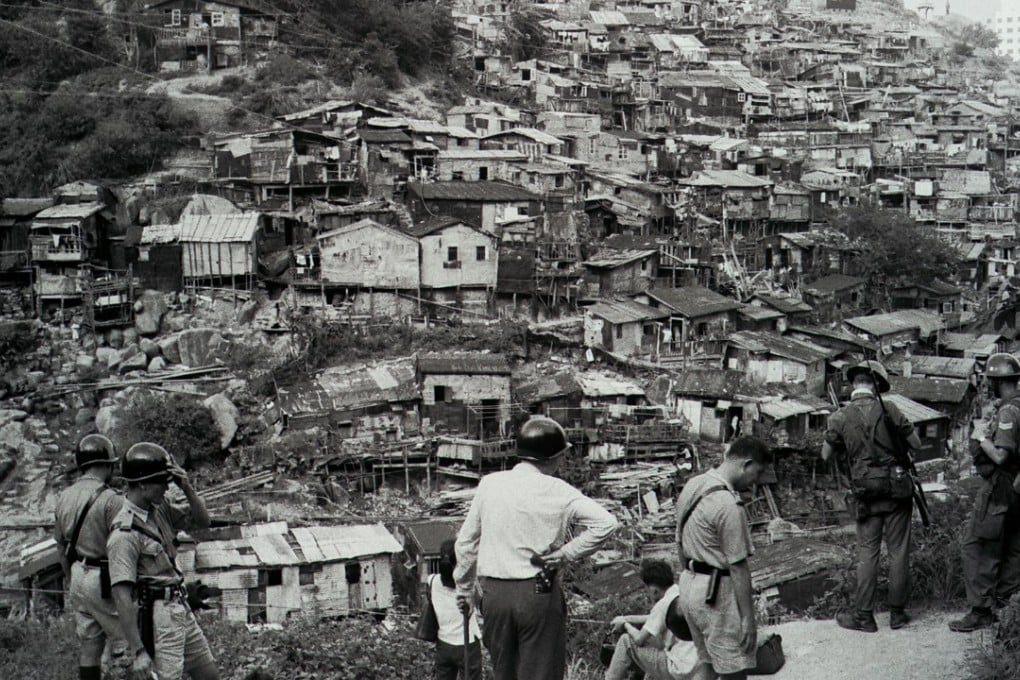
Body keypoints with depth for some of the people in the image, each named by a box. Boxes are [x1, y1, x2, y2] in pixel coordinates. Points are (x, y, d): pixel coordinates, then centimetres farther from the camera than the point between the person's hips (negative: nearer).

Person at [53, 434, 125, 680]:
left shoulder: (64, 497, 6)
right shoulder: (111, 500, -17)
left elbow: (61, 545, 14)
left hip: (78, 578, 8)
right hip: (104, 579, -7)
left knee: (88, 646, 14)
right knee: (125, 644, 0)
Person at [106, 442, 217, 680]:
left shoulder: (159, 507, 4)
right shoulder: (125, 534, -20)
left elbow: (202, 521, 13)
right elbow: (122, 596, -23)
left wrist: (187, 487, -6)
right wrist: (138, 652, -25)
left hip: (180, 609, 9)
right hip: (157, 618, -9)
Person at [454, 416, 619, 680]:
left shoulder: (489, 483, 1)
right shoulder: (556, 491, -8)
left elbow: (466, 541, 7)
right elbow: (605, 522, -16)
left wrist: (464, 586, 19)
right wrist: (565, 554, -7)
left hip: (494, 592, 3)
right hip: (538, 593, -3)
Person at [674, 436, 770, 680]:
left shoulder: (692, 486, 5)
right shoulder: (729, 506, -23)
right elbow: (738, 567, -20)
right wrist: (748, 618, -14)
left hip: (690, 584, 9)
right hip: (717, 593, -9)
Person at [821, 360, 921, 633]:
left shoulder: (841, 417, -6)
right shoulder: (889, 411, -7)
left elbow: (826, 455, 5)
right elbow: (916, 445, -1)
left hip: (867, 495, 0)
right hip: (897, 489, 0)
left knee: (867, 554, 7)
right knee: (899, 552, 9)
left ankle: (863, 616, 8)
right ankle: (897, 613, 16)